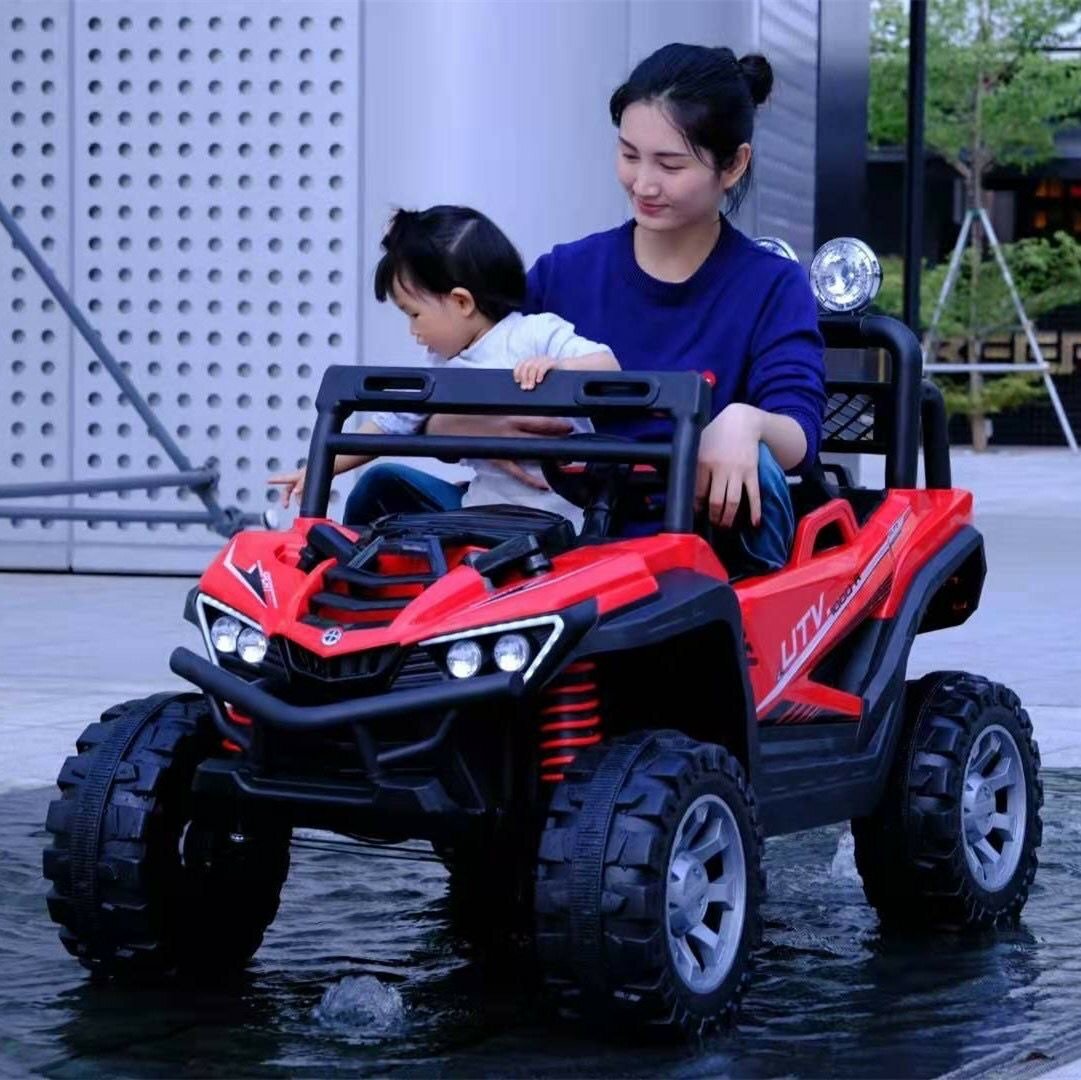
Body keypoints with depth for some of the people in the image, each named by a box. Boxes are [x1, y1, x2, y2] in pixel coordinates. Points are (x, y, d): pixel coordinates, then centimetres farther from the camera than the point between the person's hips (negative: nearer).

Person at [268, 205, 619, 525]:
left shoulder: (536, 335, -11)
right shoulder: (442, 368, 9)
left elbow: (608, 366, -20)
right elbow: (389, 425, 15)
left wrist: (555, 366, -38)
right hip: (482, 506, 8)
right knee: (383, 483, 21)